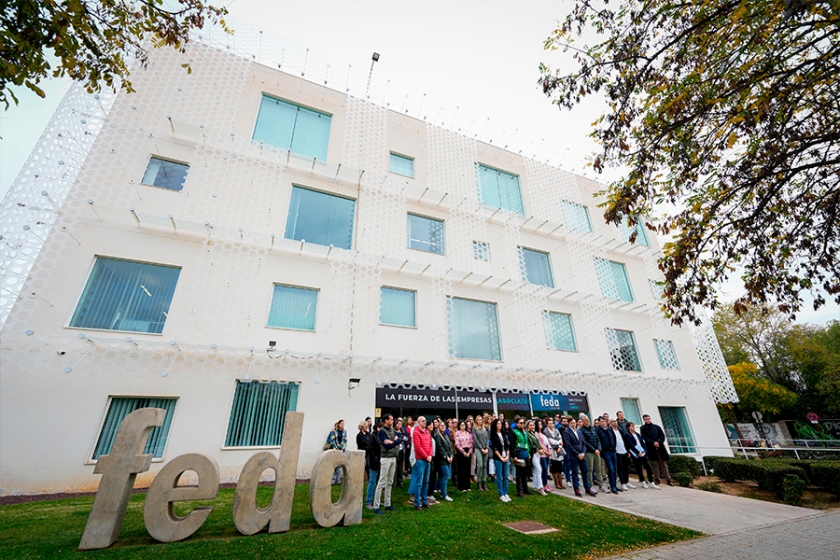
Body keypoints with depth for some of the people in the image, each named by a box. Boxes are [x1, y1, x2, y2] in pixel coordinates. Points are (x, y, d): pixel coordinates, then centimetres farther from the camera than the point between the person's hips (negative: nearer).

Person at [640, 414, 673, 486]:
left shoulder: (656, 427, 13)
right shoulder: (643, 428, 4)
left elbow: (662, 435, 5)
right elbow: (644, 437, -5)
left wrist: (658, 442, -12)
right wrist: (653, 443, -16)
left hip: (660, 447, 2)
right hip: (651, 448, -2)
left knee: (663, 464, 4)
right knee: (655, 464, 2)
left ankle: (668, 479, 9)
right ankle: (656, 479, 9)